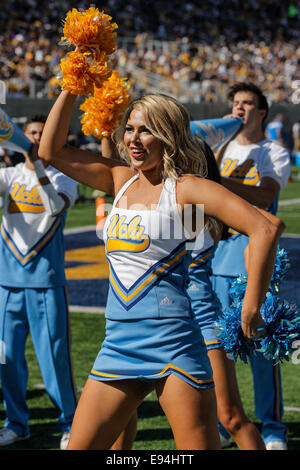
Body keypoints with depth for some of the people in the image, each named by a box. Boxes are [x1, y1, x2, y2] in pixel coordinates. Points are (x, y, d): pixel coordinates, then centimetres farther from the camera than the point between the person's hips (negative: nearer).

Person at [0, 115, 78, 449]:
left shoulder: (64, 179, 3)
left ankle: (70, 425, 11)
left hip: (46, 281, -3)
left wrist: (36, 162, -23)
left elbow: (55, 205, -18)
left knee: (54, 355, -3)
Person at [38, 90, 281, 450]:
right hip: (118, 343, 6)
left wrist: (251, 309, -15)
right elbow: (51, 150, 15)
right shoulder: (121, 180, 13)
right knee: (79, 448, 5)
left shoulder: (185, 188, -6)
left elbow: (263, 230, -15)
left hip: (172, 340, -6)